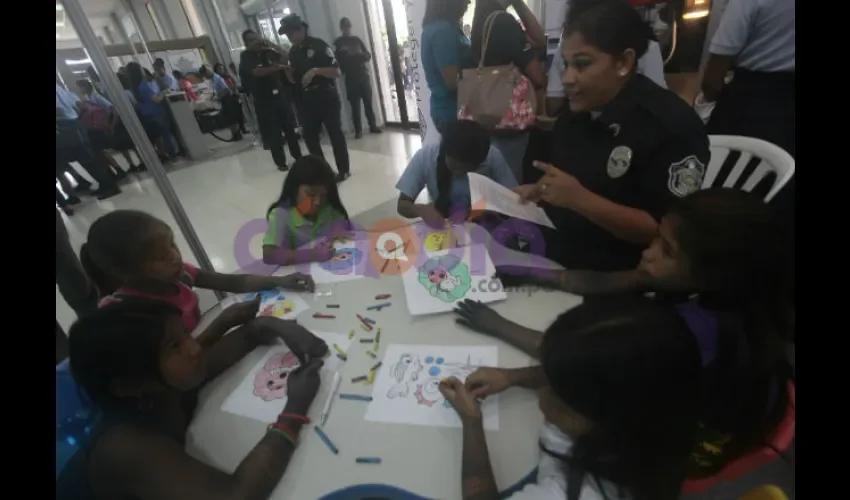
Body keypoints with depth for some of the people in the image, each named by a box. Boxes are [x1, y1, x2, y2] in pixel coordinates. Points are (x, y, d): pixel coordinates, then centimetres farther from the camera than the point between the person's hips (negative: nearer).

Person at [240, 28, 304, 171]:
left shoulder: (267, 52, 8)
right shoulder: (246, 56, -5)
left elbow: (287, 56, 3)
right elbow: (257, 72, -22)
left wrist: (270, 44, -4)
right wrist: (278, 67, -23)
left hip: (280, 95, 4)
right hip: (263, 100, -4)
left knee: (289, 127, 9)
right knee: (273, 133, -1)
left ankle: (297, 155, 24)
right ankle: (280, 162, 8)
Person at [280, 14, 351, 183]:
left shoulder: (319, 45, -7)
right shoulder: (293, 52, 13)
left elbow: (336, 71, -13)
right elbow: (294, 79, 19)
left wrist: (316, 70, -22)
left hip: (326, 96, -7)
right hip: (307, 99, 7)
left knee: (335, 133, -1)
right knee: (309, 136, 6)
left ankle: (344, 170, 10)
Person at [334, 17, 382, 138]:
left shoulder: (357, 39, 14)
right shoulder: (338, 43, 6)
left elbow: (368, 55, 8)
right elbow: (338, 60, 0)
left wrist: (360, 54, -10)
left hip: (364, 75, 3)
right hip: (350, 78, -2)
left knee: (368, 102, 2)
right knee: (355, 105, -5)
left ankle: (373, 126, 12)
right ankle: (358, 130, 1)